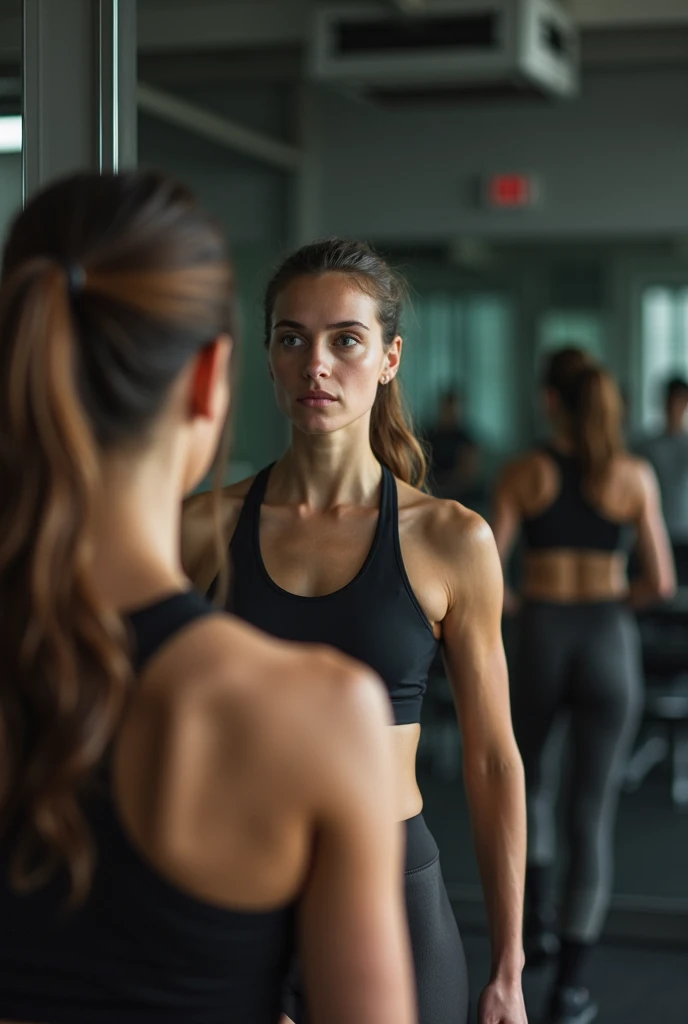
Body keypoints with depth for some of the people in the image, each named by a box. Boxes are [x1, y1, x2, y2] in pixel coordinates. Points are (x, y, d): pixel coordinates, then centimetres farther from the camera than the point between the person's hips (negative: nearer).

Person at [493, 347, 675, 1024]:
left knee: (531, 782, 29)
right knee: (592, 815, 4)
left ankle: (535, 921, 22)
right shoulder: (634, 476, -3)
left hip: (538, 641, 1)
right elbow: (660, 582, -3)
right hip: (609, 643, 0)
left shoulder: (522, 473, -3)